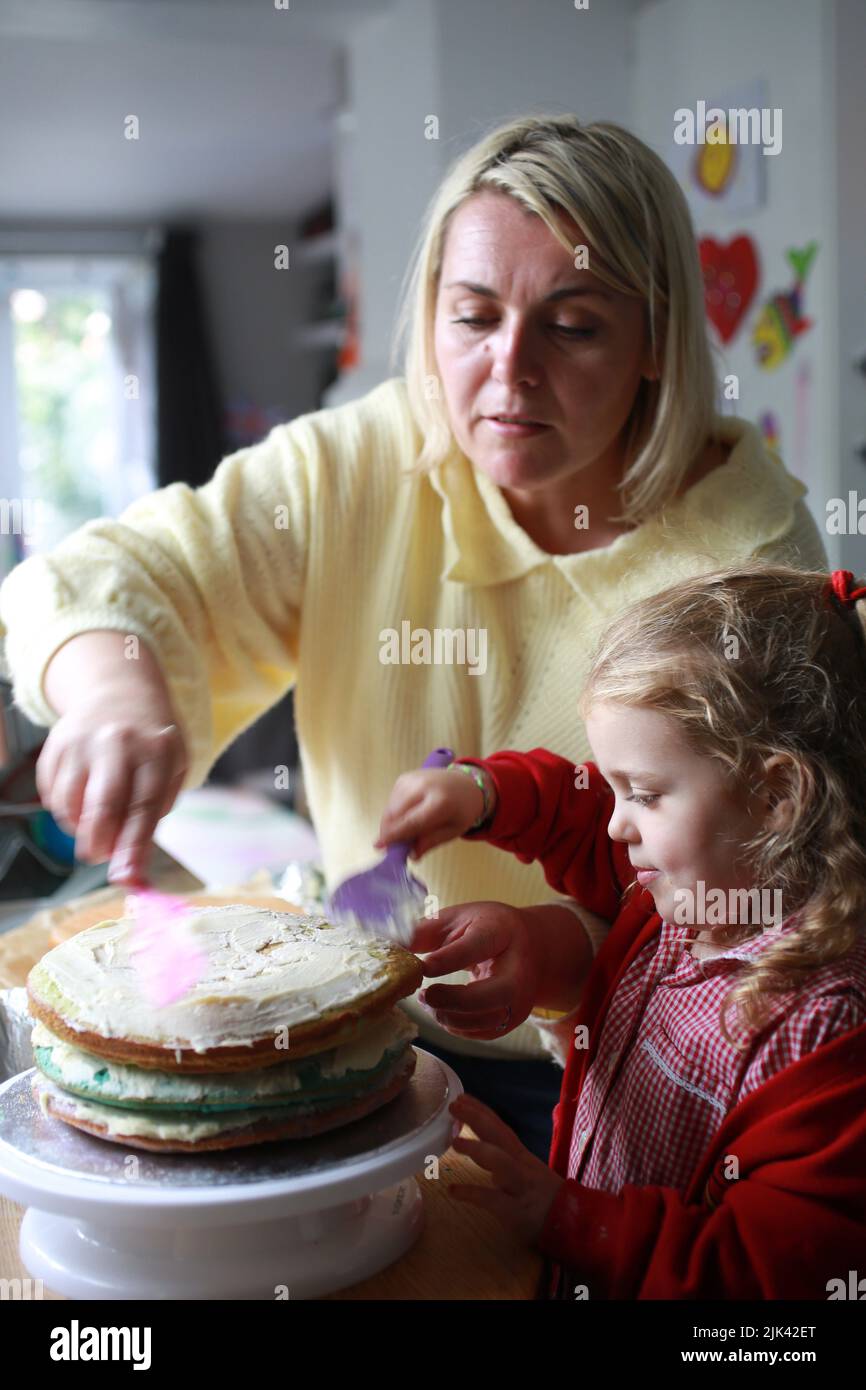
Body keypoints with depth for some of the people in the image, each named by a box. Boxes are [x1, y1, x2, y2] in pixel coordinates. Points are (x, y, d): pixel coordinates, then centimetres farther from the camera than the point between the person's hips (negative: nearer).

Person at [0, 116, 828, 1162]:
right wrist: (115, 689, -32)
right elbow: (104, 578, -7)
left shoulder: (752, 553, -11)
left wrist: (589, 950, -31)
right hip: (381, 1030, 2)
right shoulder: (358, 470, -6)